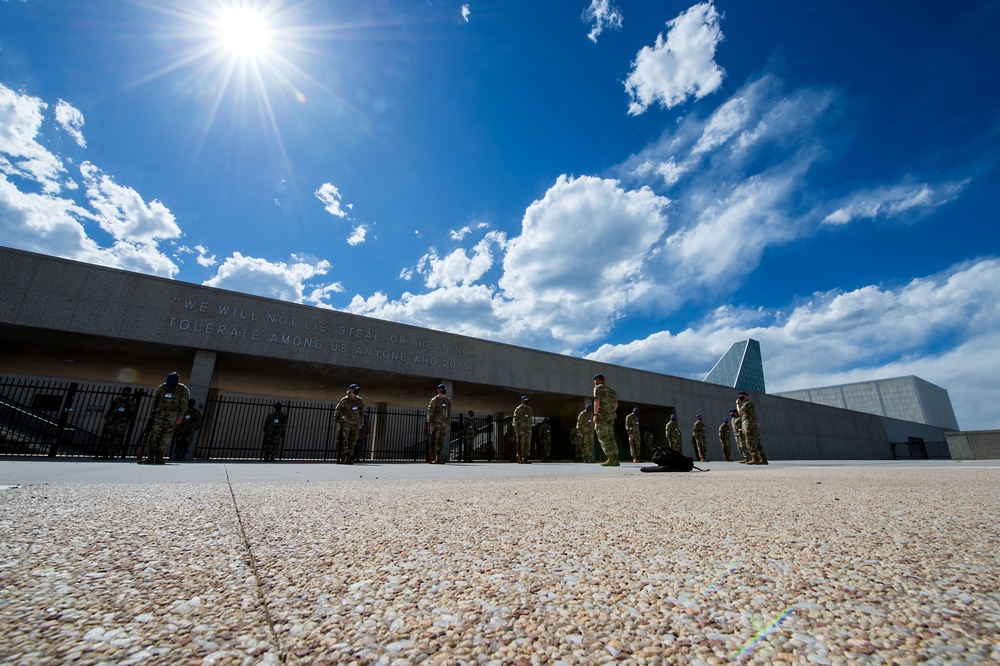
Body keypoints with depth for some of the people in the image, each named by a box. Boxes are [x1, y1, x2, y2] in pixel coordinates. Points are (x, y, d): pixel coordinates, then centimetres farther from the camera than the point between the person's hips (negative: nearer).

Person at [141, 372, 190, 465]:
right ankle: (150, 457, 0)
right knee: (154, 433, -3)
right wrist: (152, 412, 3)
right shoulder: (161, 387, 8)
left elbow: (184, 405, -3)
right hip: (160, 412, 3)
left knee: (167, 434, -7)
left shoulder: (183, 390, -1)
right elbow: (155, 400, 13)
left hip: (173, 414, -3)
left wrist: (180, 417, -9)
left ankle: (159, 457, -3)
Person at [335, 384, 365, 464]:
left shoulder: (360, 401, 6)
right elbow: (337, 410, 1)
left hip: (355, 425, 4)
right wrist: (338, 421, -4)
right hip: (345, 423, -4)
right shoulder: (344, 400, -5)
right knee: (344, 442, -8)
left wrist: (361, 423, 10)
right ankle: (341, 461, -4)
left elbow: (362, 412, 14)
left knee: (352, 443, 3)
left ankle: (349, 461, 9)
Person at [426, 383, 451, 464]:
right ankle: (432, 459, -3)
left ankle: (438, 459, 10)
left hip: (444, 424, 5)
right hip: (436, 423, -5)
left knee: (441, 442, 5)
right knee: (434, 442, -6)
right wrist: (431, 424, -14)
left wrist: (449, 424, 10)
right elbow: (430, 412, -6)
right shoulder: (434, 400, 0)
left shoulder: (448, 401, 15)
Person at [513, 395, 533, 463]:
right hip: (521, 429, -6)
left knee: (527, 444, 4)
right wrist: (516, 430, -15)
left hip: (528, 429, 7)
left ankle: (525, 459, 8)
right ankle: (519, 459, -4)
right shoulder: (518, 409, -5)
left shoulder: (529, 409, 16)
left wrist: (530, 429, 15)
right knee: (520, 444, -7)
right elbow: (515, 420, -8)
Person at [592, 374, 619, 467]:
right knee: (610, 437, 8)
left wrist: (595, 415, -16)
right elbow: (616, 404, 25)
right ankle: (615, 460, 3)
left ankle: (611, 459, -14)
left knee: (603, 438, -7)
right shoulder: (611, 389, 23)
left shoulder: (598, 388, -1)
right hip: (611, 416, 8)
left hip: (602, 415, -8)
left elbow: (597, 401, -13)